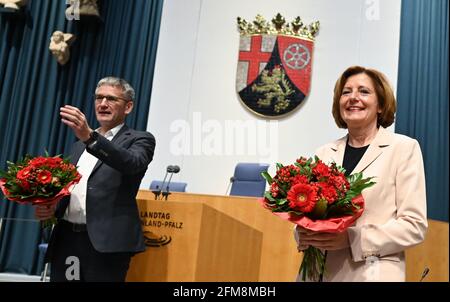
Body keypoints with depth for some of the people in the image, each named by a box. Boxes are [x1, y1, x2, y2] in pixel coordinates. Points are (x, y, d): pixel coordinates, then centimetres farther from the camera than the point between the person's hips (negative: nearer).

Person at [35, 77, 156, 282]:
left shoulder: (139, 139, 1)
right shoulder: (80, 144, 21)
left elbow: (133, 163, -21)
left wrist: (90, 136, -33)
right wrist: (52, 209, 4)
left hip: (105, 242, -5)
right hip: (65, 238, 6)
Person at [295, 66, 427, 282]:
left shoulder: (404, 148, -3)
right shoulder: (324, 154, 7)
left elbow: (414, 225, -8)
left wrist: (352, 239, -19)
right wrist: (304, 234, -10)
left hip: (372, 274, -3)